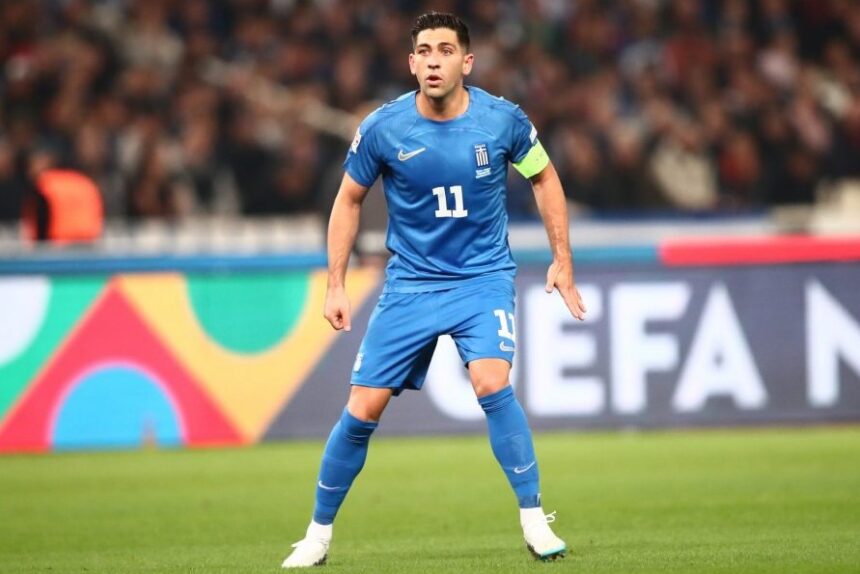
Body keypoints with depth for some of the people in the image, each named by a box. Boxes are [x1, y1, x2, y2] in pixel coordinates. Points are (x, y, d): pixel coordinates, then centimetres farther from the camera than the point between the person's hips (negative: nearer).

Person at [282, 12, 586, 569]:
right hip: (410, 285, 1)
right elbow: (349, 200, 4)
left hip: (485, 278, -1)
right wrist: (336, 286, 1)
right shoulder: (382, 128, -11)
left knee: (492, 383, -26)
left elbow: (545, 178, 8)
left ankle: (535, 522, -13)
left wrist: (562, 260, 5)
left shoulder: (503, 120, -11)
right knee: (363, 410, -2)